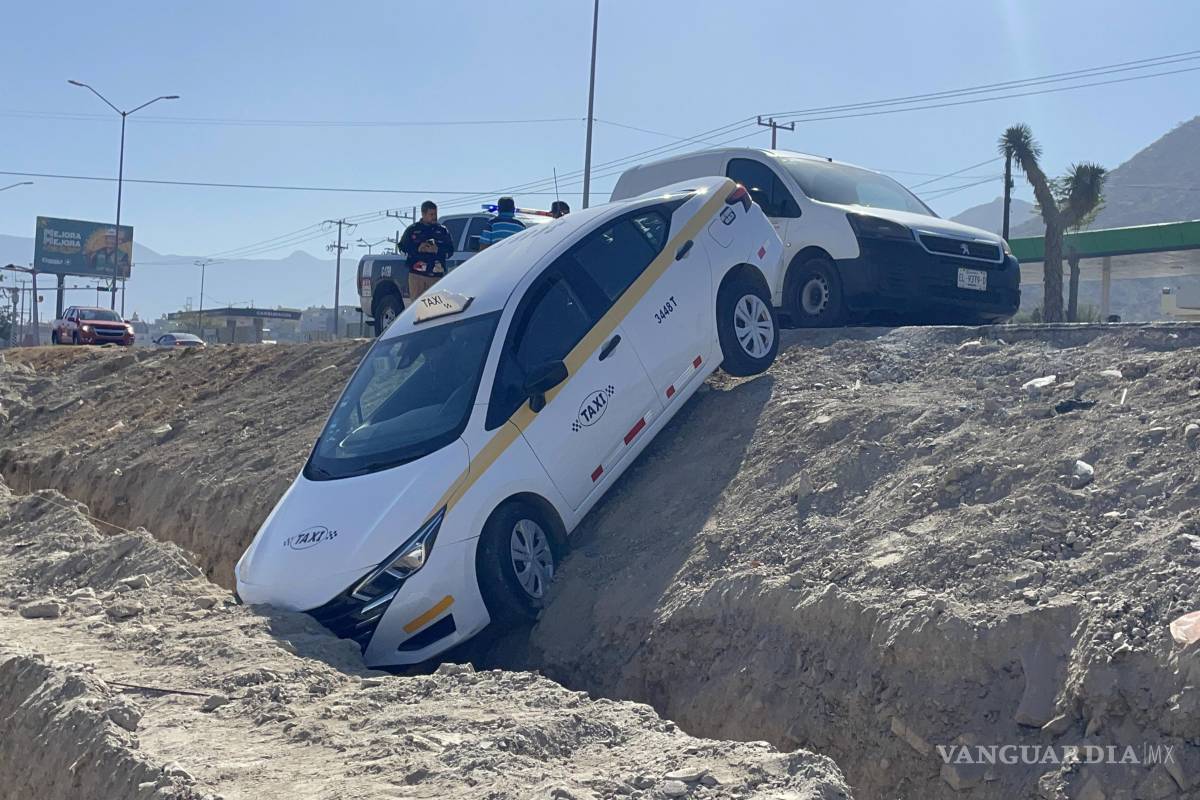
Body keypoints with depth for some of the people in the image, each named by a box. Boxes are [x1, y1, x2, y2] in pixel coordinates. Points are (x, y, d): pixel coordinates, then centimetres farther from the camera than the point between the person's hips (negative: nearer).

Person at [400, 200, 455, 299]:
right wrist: (417, 249, -9)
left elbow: (450, 250, 8)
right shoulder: (412, 230, 9)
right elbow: (402, 247, 8)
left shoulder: (442, 230, 11)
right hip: (417, 275, -1)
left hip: (436, 275, 1)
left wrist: (438, 250, -11)